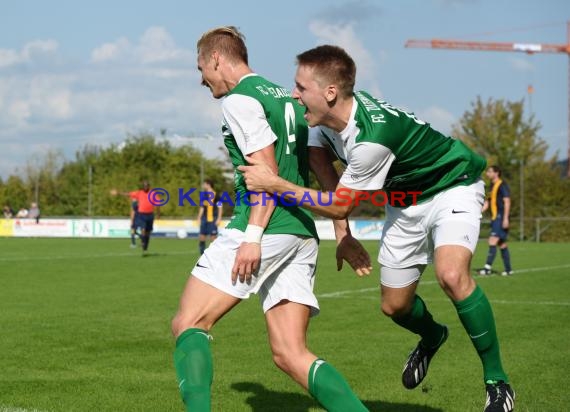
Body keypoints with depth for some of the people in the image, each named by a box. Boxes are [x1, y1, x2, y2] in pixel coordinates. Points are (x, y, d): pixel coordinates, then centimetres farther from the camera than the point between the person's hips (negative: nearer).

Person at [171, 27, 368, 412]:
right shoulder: (286, 97, 22)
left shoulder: (239, 99, -4)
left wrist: (252, 236, -19)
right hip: (303, 236, 8)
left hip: (267, 232, -8)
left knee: (189, 323, -1)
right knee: (291, 354, 5)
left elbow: (266, 169, -14)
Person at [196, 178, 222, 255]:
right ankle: (202, 254, 12)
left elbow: (220, 207, -8)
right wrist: (199, 218, 18)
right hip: (204, 219, 7)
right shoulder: (204, 195, 14)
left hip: (212, 220, -7)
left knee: (213, 237, -4)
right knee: (201, 237, 5)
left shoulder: (215, 195, -7)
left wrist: (219, 219, -13)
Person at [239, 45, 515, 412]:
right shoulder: (326, 118, -14)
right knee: (395, 306, 8)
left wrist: (274, 184, -28)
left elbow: (341, 206, -26)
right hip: (406, 201, 8)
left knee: (451, 275, -33)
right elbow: (317, 154, 8)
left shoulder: (373, 136, -38)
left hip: (453, 186, -8)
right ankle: (432, 336, 45)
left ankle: (497, 382, -18)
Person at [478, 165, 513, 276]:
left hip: (501, 217, -9)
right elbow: (487, 202, 22)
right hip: (495, 218, 9)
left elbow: (507, 202, -14)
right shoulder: (492, 186, 19)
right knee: (502, 244, 10)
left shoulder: (502, 185, -8)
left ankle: (488, 267, -21)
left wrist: (505, 218, -21)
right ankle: (508, 269, 13)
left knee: (493, 241, -16)